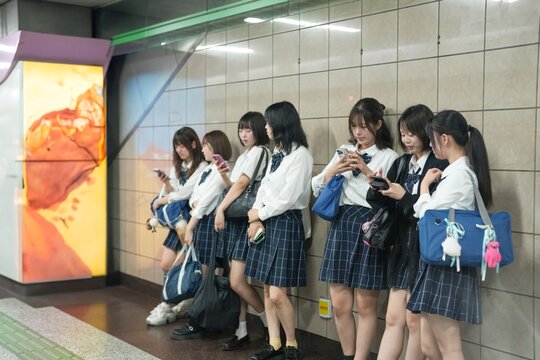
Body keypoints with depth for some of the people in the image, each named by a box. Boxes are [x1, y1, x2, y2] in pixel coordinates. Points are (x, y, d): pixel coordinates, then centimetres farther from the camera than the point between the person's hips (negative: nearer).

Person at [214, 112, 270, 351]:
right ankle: (241, 331, 15)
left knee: (237, 282, -11)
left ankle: (270, 324, 5)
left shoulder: (260, 152, -7)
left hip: (247, 219, -9)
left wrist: (221, 208, -15)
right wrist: (223, 174, -3)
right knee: (235, 281, 7)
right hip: (233, 219, 9)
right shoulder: (243, 156, 19)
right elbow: (235, 187, 13)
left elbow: (242, 184, -15)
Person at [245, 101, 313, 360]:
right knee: (267, 290, 9)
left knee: (278, 294, -8)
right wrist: (256, 218, -4)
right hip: (267, 223, 8)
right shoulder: (277, 153, 15)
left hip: (286, 224, -8)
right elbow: (264, 186, 11)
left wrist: (260, 214, -6)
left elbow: (288, 198, -17)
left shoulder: (300, 155, -12)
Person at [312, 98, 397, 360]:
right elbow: (316, 189, 13)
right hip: (341, 225, 5)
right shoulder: (344, 152, 14)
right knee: (340, 304, 7)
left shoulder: (389, 156, -1)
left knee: (365, 305, 4)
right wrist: (332, 171, -5)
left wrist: (367, 171, -16)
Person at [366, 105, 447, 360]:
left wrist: (404, 197, -18)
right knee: (393, 318, 8)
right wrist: (377, 187, -11)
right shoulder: (401, 164, 9)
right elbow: (382, 206, 8)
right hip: (402, 248, 6)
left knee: (415, 320, 5)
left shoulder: (439, 166, -12)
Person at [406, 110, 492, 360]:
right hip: (443, 262, 10)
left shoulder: (457, 175, -17)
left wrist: (424, 187, -3)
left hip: (446, 265, -10)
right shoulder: (464, 172, 13)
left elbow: (429, 217, -15)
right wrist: (435, 184, 10)